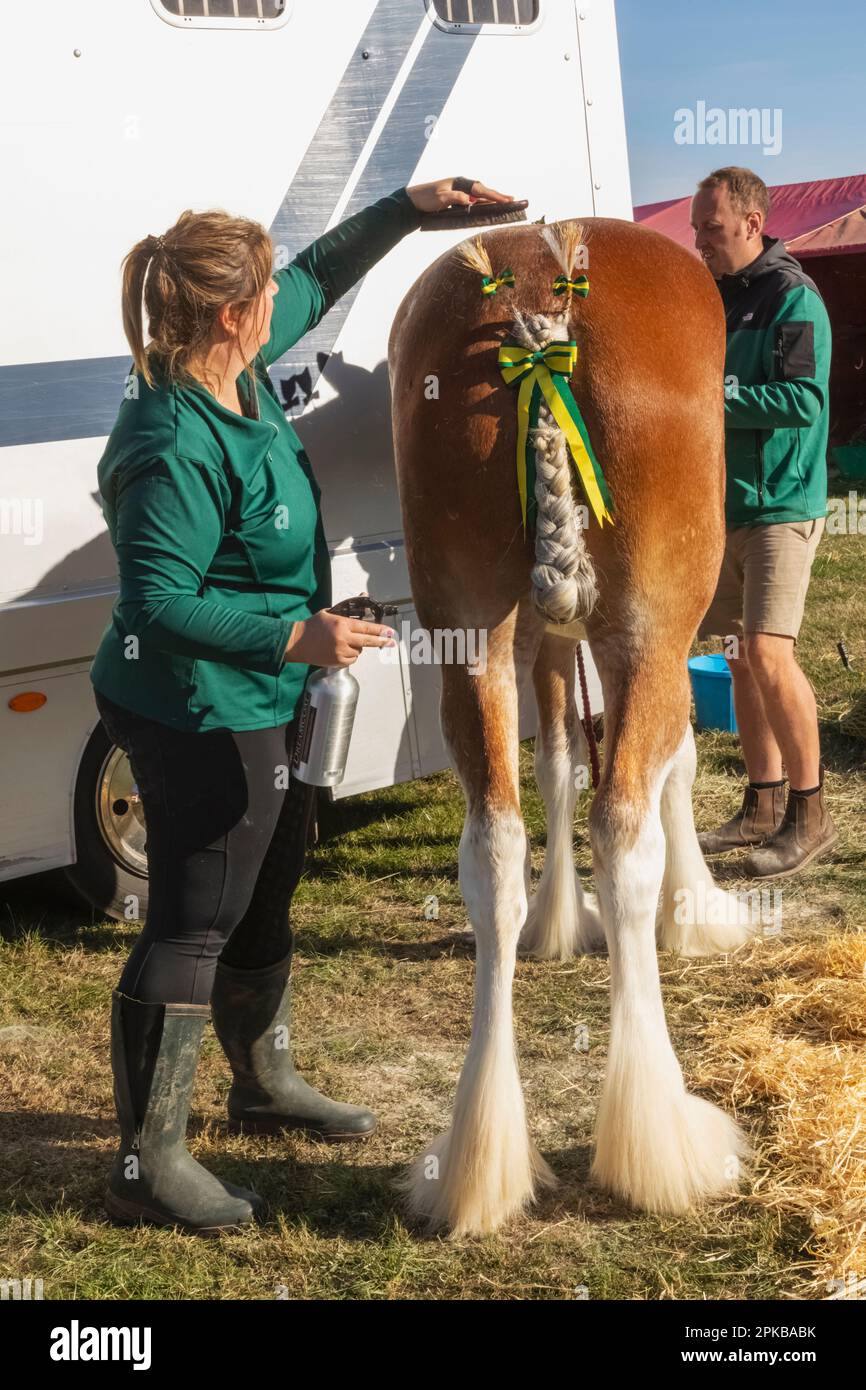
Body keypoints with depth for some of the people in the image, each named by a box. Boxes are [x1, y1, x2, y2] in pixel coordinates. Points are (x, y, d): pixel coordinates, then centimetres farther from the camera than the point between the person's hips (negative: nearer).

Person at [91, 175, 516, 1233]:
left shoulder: (239, 369, 0)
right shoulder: (178, 445, -28)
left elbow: (319, 280, 18)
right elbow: (161, 601, -28)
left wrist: (410, 206, 16)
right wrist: (296, 635, -35)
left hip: (255, 705, 10)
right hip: (198, 718, -10)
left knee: (264, 894, 23)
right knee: (191, 926, -3)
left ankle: (263, 1082, 43)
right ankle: (147, 1165, 9)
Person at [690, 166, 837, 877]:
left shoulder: (793, 297, -11)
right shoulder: (714, 297, 14)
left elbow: (805, 398, -22)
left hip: (781, 504, -8)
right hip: (724, 505, 8)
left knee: (767, 653, -16)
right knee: (741, 657, 11)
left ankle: (809, 813, -5)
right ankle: (763, 805, 21)